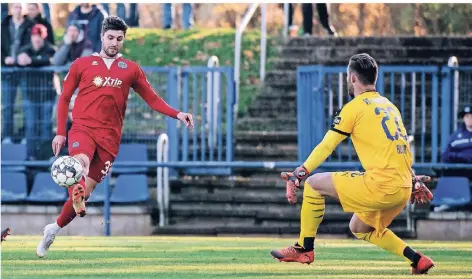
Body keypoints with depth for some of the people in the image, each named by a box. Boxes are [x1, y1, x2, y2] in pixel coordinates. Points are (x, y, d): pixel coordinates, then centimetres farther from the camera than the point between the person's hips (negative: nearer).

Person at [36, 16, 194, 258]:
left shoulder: (131, 70, 10)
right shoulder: (82, 64, 8)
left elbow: (152, 99, 10)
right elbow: (64, 98, 13)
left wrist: (177, 114, -5)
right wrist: (60, 132, 6)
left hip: (109, 137, 1)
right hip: (83, 128, -1)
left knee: (87, 189, 0)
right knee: (81, 162, -37)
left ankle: (54, 229, 15)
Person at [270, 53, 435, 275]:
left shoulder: (355, 107, -2)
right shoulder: (389, 106, 20)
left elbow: (325, 147, -3)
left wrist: (298, 175, -1)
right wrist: (415, 181, 33)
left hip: (380, 185, -8)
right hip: (403, 189, 8)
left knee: (314, 184, 3)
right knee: (359, 228, 28)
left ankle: (304, 249, 6)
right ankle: (417, 260, 17)